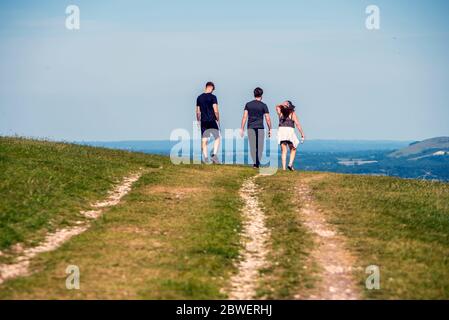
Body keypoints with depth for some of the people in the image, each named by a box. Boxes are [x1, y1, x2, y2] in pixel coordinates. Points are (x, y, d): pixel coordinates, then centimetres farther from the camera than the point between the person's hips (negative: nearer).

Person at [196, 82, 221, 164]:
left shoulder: (199, 98, 7)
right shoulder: (212, 97, -8)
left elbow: (198, 112, 10)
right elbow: (216, 111, -12)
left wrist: (198, 121, 19)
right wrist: (218, 119, 2)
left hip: (203, 121, 4)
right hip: (212, 121, -4)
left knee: (204, 140, 7)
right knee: (217, 138, 7)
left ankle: (205, 158, 5)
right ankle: (214, 154, -8)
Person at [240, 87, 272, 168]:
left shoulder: (248, 104, 5)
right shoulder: (263, 105, -2)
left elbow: (244, 117, 1)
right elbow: (268, 119, -3)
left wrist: (242, 129, 3)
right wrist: (270, 129, 7)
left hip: (251, 128, 2)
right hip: (260, 128, -2)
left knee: (252, 146, 7)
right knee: (260, 146, 3)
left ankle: (255, 162, 1)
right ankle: (258, 163, -5)